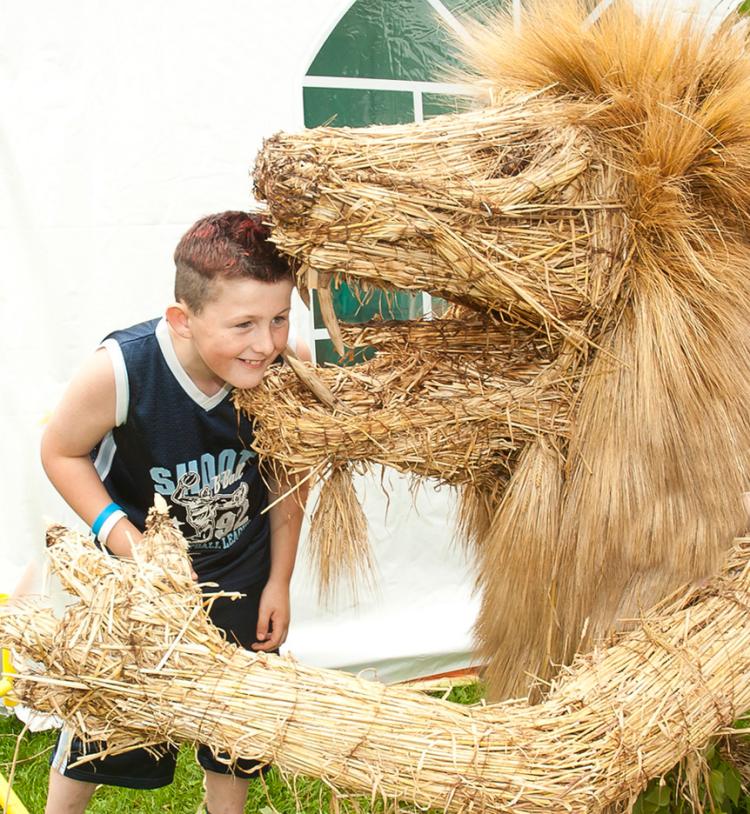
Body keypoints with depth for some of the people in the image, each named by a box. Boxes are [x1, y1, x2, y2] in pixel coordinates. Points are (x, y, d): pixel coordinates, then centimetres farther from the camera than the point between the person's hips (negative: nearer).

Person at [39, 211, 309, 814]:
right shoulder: (119, 371, -32)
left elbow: (286, 476, -6)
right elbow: (60, 452, -13)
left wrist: (279, 581, 0)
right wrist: (118, 532, -26)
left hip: (241, 577, 2)